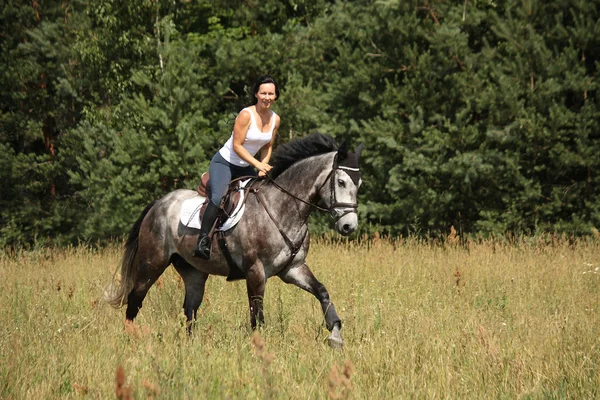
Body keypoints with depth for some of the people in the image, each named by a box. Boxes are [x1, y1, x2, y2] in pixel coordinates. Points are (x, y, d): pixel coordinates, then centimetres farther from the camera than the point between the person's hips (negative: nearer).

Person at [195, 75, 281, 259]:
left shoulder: (275, 119, -2)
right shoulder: (246, 115, -22)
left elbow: (267, 147, 10)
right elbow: (237, 146, -22)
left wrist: (263, 169, -5)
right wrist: (258, 164, -26)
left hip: (245, 168, 7)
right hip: (224, 163, -7)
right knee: (218, 198, -29)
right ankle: (202, 241, -27)